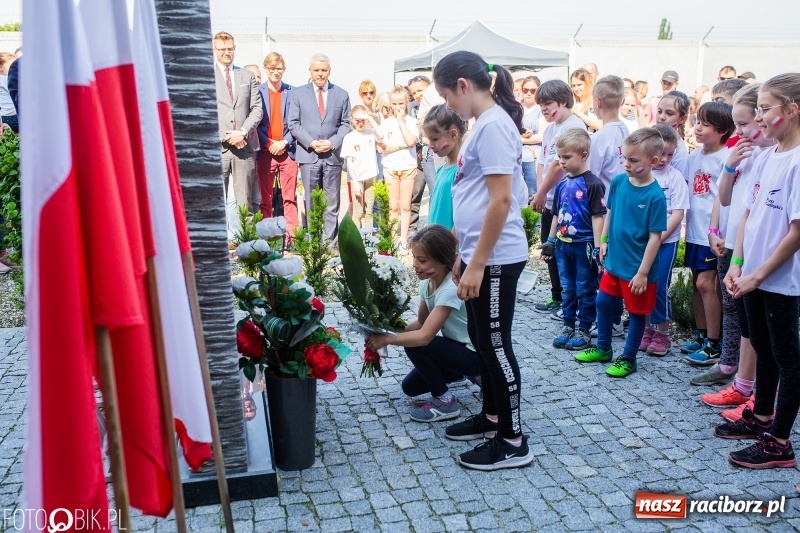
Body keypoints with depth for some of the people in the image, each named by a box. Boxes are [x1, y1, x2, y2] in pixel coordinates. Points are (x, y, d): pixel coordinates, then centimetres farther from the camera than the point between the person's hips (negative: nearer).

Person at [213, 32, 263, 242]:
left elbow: (257, 109, 10)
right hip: (218, 146, -2)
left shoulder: (247, 76, 16)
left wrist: (242, 132, -5)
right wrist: (225, 137, -9)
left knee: (244, 199, 3)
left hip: (245, 144, 2)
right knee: (219, 198, 0)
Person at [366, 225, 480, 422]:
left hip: (475, 354, -9)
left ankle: (445, 401, -9)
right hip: (456, 347, 9)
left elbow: (424, 336, -35)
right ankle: (462, 373, 26)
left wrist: (386, 339, -25)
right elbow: (421, 322, 8)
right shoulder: (427, 282, -3)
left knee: (414, 344, -25)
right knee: (410, 387, 8)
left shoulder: (451, 289, -30)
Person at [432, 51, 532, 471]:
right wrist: (464, 256, 19)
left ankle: (513, 442, 14)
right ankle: (491, 416, 35)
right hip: (480, 255, 10)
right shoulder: (483, 123, 14)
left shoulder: (493, 125, -16)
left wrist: (477, 264, -22)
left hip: (496, 259, -10)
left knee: (495, 344, 0)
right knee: (481, 340, 19)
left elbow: (501, 201, -23)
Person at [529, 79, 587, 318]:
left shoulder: (573, 126, -14)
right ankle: (557, 298, 28)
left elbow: (558, 165, -19)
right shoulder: (551, 129, 14)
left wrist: (541, 194, -12)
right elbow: (542, 162, 11)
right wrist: (539, 193, -3)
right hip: (550, 201, 9)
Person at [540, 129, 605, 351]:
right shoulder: (562, 185, 7)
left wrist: (597, 247, -17)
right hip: (563, 245, 7)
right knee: (567, 288, 16)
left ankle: (584, 330, 16)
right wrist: (550, 240, 16)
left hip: (584, 245, -6)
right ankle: (568, 326, 27)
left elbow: (597, 217, -14)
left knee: (585, 290, 6)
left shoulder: (592, 184, -13)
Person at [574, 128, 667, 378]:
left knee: (636, 313, 11)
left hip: (636, 268, -6)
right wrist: (604, 240, 9)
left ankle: (628, 359, 27)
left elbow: (655, 236, -18)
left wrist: (643, 272, -17)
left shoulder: (655, 195, -20)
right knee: (603, 303, 18)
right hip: (613, 260, 6)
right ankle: (603, 348, 37)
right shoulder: (618, 182, -5)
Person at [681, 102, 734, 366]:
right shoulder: (694, 156, 9)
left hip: (713, 231, -7)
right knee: (697, 282, 14)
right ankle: (701, 336, 26)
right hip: (694, 229, 7)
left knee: (705, 283, -7)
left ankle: (714, 345, 4)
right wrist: (688, 223, 9)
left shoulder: (726, 159, -12)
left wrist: (716, 230, -18)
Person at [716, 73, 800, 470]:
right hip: (754, 275, 8)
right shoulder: (765, 158, 6)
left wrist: (758, 275, -15)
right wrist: (737, 264, 3)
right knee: (763, 349, 20)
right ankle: (761, 418, 38)